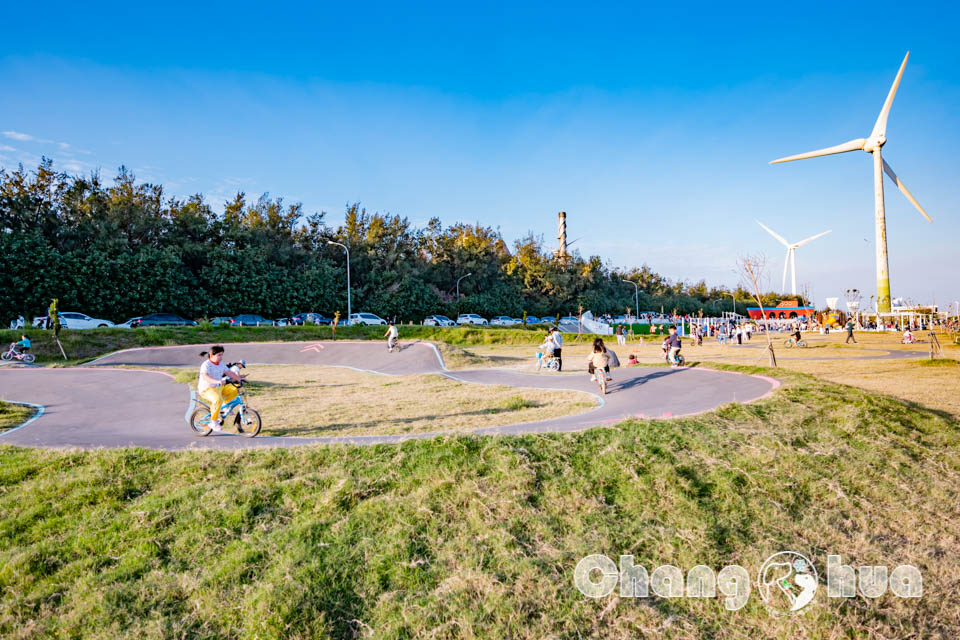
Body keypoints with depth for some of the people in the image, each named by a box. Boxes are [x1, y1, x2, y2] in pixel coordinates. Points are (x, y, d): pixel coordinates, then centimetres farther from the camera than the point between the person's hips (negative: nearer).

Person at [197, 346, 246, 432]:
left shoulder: (221, 364, 8)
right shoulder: (206, 365, -15)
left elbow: (229, 373, 8)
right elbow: (205, 376, -31)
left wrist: (239, 378, -5)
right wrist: (216, 381, -47)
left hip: (219, 387, 7)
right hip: (206, 389, -7)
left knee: (234, 390, -14)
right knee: (217, 399, -34)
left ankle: (225, 404, 12)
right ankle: (213, 422, -19)